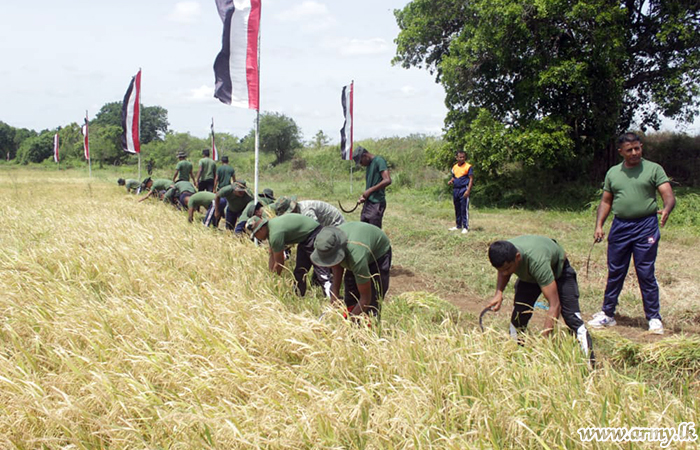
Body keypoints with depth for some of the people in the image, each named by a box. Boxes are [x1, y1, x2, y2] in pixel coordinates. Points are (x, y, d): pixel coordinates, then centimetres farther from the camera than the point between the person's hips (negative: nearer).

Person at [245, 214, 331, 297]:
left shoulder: (275, 234, -28)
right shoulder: (270, 227, 1)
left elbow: (279, 263, -18)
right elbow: (272, 256, 10)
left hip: (314, 234, -11)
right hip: (304, 238, 11)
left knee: (320, 269, -19)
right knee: (299, 272, 14)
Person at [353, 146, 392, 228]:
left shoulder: (379, 161, -10)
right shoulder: (369, 165, 17)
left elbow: (387, 180, -20)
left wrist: (370, 190, -16)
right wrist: (364, 196, 6)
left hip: (377, 204, -9)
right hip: (368, 203, 9)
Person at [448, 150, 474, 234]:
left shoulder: (468, 167, -6)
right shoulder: (454, 167, 12)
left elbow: (471, 179, -9)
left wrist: (468, 190, -17)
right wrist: (450, 181, 1)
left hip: (464, 189, -6)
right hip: (455, 189, 6)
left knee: (464, 209, -6)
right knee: (457, 208, 13)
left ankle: (465, 227, -1)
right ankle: (458, 226, 23)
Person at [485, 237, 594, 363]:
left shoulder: (536, 261, -49)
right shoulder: (504, 254, -32)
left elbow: (555, 305, -49)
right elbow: (503, 272, -4)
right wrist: (499, 293, -23)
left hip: (558, 268, -4)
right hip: (528, 274, 5)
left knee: (572, 318, -13)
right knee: (518, 316, -8)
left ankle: (589, 363, -3)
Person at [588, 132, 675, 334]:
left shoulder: (654, 169, 0)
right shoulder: (613, 173, 12)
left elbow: (669, 196, -8)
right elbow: (606, 202, 16)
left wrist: (666, 210, -29)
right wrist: (599, 225, 3)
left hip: (646, 226, -3)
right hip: (620, 226, 4)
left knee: (646, 274, -1)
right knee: (615, 272, 9)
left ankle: (654, 318, 9)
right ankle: (608, 314, 20)